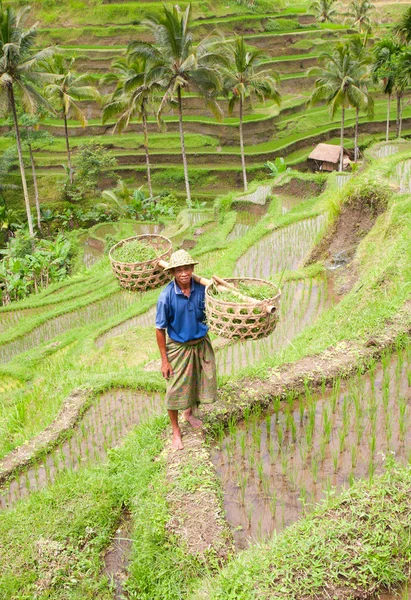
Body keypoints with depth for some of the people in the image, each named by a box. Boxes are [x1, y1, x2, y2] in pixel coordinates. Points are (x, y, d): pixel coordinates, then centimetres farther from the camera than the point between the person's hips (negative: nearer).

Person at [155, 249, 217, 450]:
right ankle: (176, 431, 30)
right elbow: (160, 330, -15)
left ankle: (189, 413, 51)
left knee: (201, 381, 20)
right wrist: (164, 360, -12)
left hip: (201, 343, 4)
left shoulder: (201, 288, -14)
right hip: (178, 347, -4)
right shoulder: (166, 296, -23)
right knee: (175, 390, 7)